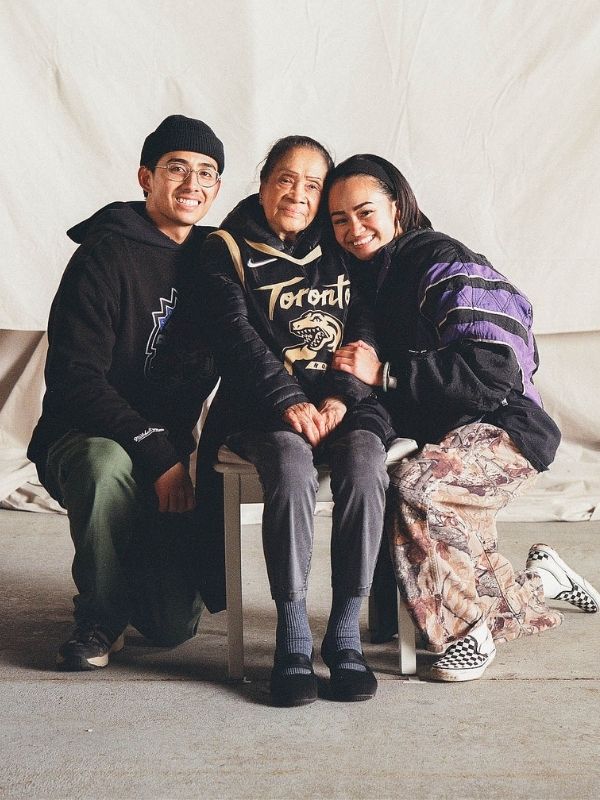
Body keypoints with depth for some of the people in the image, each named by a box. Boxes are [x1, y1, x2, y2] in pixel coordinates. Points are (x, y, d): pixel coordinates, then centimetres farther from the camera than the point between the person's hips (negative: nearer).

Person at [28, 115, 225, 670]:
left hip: (172, 455, 4)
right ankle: (99, 617, -14)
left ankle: (137, 562, 27)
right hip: (84, 438, -3)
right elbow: (72, 377, -17)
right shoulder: (106, 254, -10)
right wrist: (155, 452, -25)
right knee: (106, 464, -40)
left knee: (175, 625, -10)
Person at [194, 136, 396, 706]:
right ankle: (292, 638, -25)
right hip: (262, 407, -2)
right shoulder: (228, 251, 11)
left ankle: (345, 632, -22)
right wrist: (290, 402, -18)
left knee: (364, 468, -31)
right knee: (292, 469, -35)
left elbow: (367, 332, 8)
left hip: (344, 402, 2)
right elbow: (237, 337, -4)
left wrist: (341, 397, -11)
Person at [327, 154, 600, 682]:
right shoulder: (367, 276, 11)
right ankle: (541, 581, 33)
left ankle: (470, 629, -15)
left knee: (415, 487, -34)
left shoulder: (442, 263, -14)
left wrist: (384, 374, -26)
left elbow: (494, 370, -25)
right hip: (435, 433, 8)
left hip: (501, 426, -8)